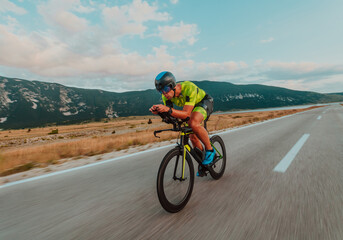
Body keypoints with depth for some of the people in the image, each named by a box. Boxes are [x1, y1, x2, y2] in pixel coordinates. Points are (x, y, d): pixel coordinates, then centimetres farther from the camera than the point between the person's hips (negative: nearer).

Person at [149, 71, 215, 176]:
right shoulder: (167, 95, -21)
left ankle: (210, 150, -11)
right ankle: (203, 163, 25)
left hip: (204, 102, -6)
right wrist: (158, 111, -38)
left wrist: (168, 109, -56)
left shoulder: (189, 88, -39)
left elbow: (186, 114, -42)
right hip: (192, 107, 6)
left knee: (193, 124, -36)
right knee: (192, 137, 2)